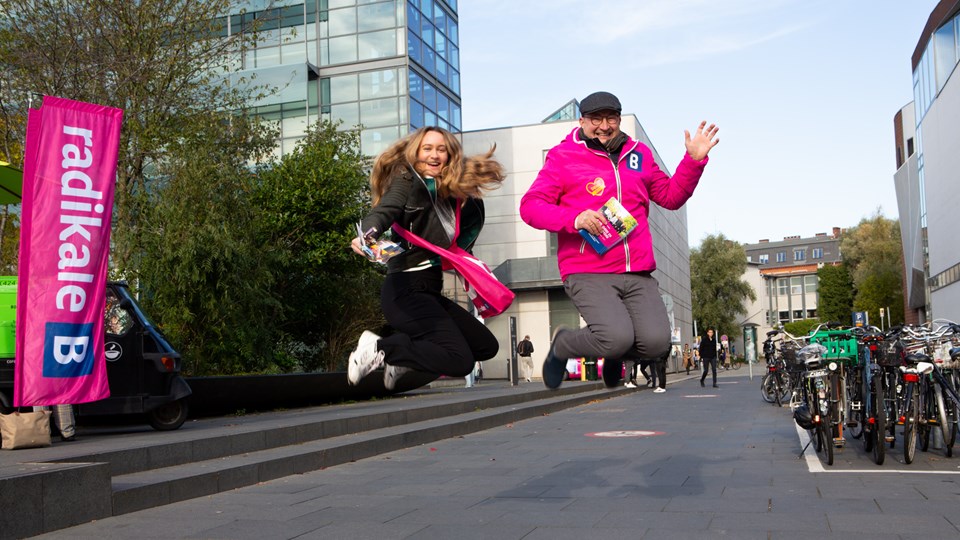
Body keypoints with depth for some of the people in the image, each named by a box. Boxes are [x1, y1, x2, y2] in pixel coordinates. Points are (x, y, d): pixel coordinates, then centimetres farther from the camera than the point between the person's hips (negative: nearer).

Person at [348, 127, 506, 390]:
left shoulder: (447, 194, 15)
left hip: (429, 291, 9)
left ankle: (404, 357, 10)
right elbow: (383, 212, -25)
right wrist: (367, 235, -44)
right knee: (460, 361, -20)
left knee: (486, 346, 13)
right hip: (406, 290, -9)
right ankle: (380, 349, -8)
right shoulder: (407, 182, -6)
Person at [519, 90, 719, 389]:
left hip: (639, 275, 5)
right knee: (618, 337, -25)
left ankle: (615, 354, 22)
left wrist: (694, 160, 12)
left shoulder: (640, 154, 18)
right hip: (588, 274, -4)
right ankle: (561, 345, 9)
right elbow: (530, 206, -3)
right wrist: (574, 218, -19)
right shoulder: (564, 156, 3)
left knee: (657, 342, -15)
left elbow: (670, 196, 27)